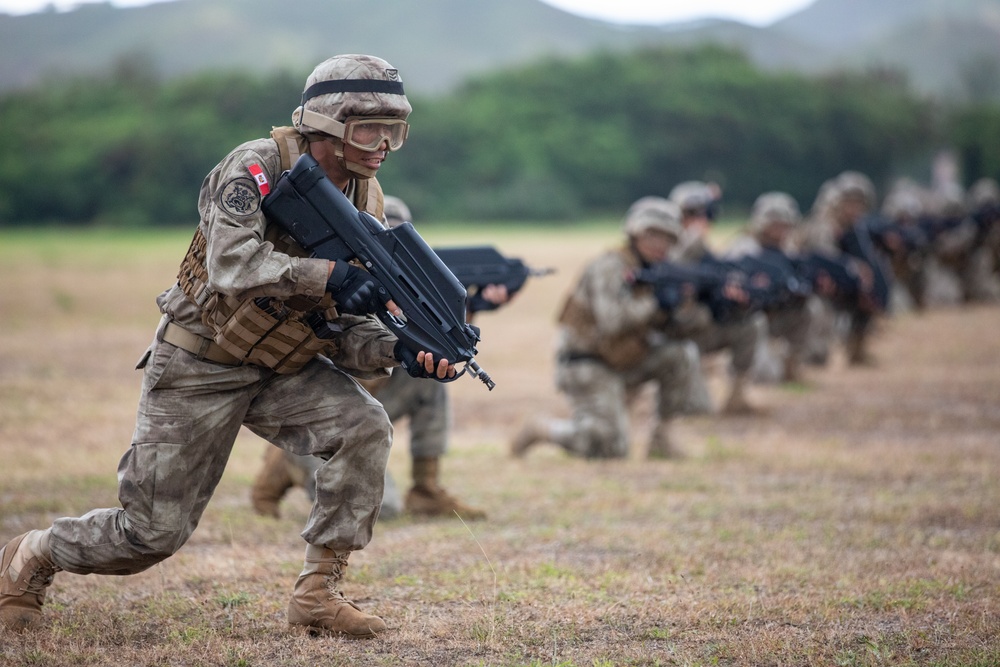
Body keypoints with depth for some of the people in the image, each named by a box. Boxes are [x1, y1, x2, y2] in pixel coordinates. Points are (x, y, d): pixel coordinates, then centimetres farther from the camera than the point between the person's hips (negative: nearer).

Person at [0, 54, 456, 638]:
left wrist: (397, 350, -23)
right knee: (154, 533, -1)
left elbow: (343, 330, -3)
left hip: (284, 369, 6)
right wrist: (329, 275, -43)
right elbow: (232, 264, -37)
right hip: (199, 368, -6)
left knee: (365, 428, -22)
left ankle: (318, 595, -12)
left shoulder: (365, 203, -2)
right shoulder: (260, 164, -21)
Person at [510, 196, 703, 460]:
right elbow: (612, 321, -31)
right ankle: (541, 428, 5)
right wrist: (655, 305, -24)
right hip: (587, 366, -8)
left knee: (682, 353, -7)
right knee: (611, 448, -17)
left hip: (622, 361, 8)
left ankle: (660, 437, 0)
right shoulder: (611, 267, -17)